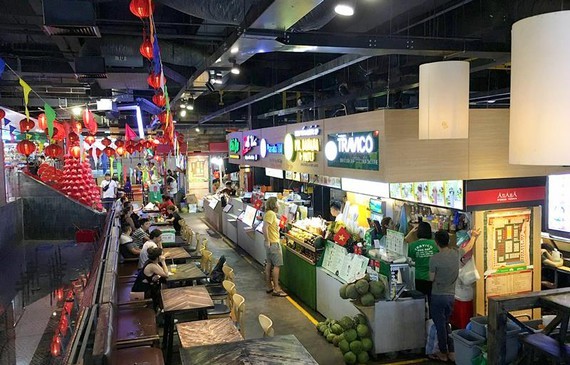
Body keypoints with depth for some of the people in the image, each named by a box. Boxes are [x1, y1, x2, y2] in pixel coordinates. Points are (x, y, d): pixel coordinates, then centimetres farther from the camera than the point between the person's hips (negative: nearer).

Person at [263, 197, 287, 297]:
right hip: (273, 243, -10)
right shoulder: (271, 214, -16)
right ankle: (276, 288, -3)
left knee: (269, 264, 13)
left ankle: (269, 287, 20)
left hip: (271, 243, 10)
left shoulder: (269, 213, 15)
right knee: (277, 265, -6)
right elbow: (265, 228, -25)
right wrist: (267, 241, -24)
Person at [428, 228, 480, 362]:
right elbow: (468, 247, 18)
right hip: (451, 295, 5)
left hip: (438, 296, -5)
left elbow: (431, 278, -9)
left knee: (440, 325, 8)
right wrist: (474, 236, 35)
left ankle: (443, 354, 21)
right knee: (446, 323, 20)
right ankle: (451, 352, 23)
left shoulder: (434, 259, -20)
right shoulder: (456, 253, -4)